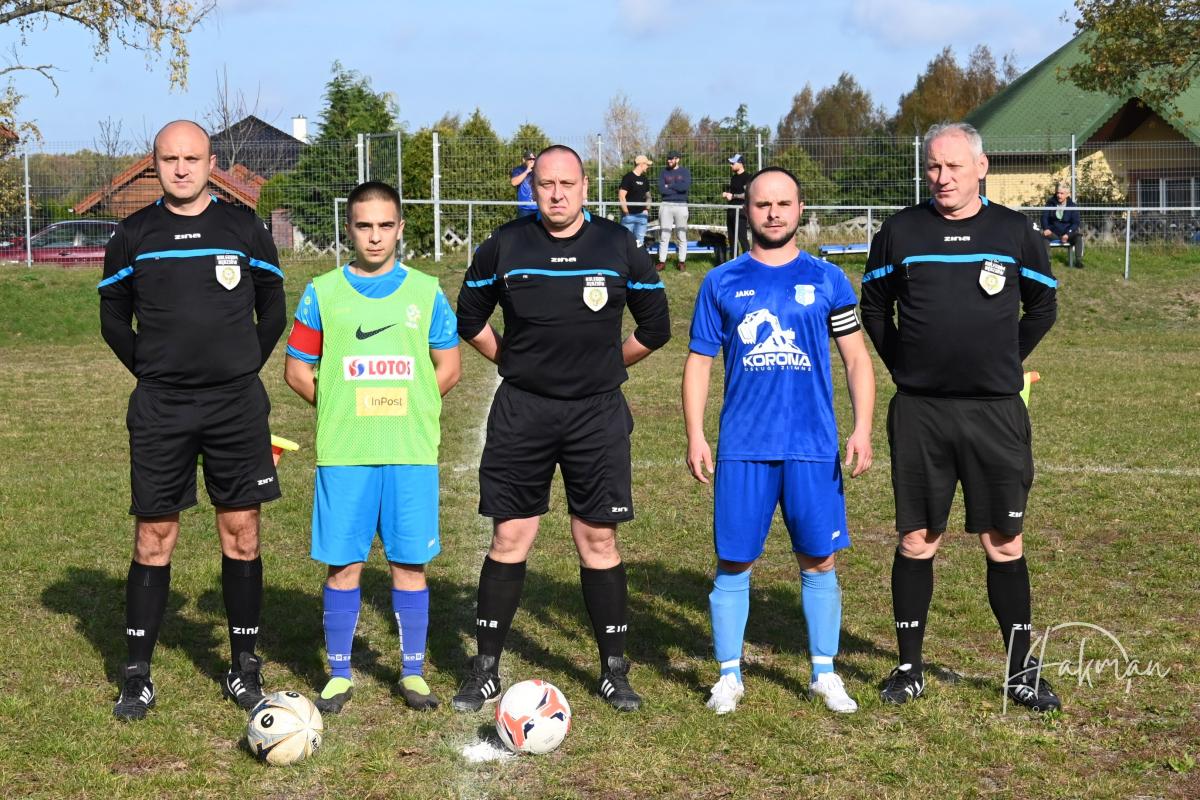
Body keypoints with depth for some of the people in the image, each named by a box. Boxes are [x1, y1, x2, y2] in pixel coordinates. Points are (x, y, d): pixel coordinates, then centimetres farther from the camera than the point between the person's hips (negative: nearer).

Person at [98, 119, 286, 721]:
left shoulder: (244, 229, 2)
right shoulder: (134, 235, 3)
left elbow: (272, 309, 11)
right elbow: (113, 317, 13)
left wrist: (243, 369, 8)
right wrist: (151, 371, 8)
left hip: (236, 405, 0)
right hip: (160, 408, 0)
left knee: (241, 533, 3)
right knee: (153, 536, 1)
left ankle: (244, 666, 15)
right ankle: (137, 674, 10)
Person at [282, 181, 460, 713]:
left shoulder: (426, 292, 6)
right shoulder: (322, 293, 4)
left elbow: (448, 368, 10)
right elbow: (297, 370, 7)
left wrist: (405, 409, 3)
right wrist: (344, 410, 1)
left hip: (412, 451, 1)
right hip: (343, 453, 0)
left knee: (410, 563, 4)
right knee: (343, 564, 2)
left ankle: (413, 671, 16)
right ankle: (339, 673, 14)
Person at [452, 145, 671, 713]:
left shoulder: (618, 246, -1)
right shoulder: (505, 246, 0)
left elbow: (655, 325, 10)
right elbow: (469, 316, 14)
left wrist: (605, 365, 11)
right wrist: (514, 363, 11)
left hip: (597, 412, 0)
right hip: (521, 410, 0)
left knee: (598, 541, 3)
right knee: (509, 540, 2)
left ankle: (613, 668, 14)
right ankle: (486, 668, 12)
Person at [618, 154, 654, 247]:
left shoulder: (645, 179, 13)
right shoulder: (628, 177, -9)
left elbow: (647, 196, 24)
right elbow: (621, 196, -13)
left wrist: (647, 209, 8)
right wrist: (626, 213, -14)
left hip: (641, 215, 7)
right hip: (629, 215, -6)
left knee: (640, 241, 7)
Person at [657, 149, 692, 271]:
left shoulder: (685, 171, 3)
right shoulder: (664, 172, 8)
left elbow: (686, 187, -14)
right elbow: (661, 189, -6)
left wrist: (670, 186, -7)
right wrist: (678, 188, -9)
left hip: (681, 206, -1)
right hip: (666, 205, 1)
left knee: (682, 236, 2)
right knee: (664, 235, 1)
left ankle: (682, 262, 7)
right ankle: (662, 262, 4)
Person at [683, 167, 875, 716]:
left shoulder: (827, 280, 7)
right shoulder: (722, 283, 7)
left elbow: (857, 359, 8)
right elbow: (699, 361, 8)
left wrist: (863, 429, -3)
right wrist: (695, 436, -1)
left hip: (813, 446, 0)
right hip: (742, 448, 0)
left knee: (819, 561, 5)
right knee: (734, 562, 3)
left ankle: (824, 673, 18)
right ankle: (729, 675, 15)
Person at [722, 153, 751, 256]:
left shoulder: (747, 177, -10)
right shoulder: (733, 177, 17)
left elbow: (747, 194, -19)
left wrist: (732, 196, -14)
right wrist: (726, 194, 8)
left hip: (740, 211, -9)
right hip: (731, 211, 9)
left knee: (742, 238, -12)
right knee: (731, 238, 10)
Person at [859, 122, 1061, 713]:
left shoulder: (1015, 232, 2)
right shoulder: (901, 232, 2)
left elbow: (1042, 308, 15)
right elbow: (874, 309, 15)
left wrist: (1003, 362, 10)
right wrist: (905, 367, 9)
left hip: (996, 411, 0)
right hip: (919, 412, 0)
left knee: (1004, 543, 4)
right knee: (916, 541, 5)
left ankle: (1022, 670, 15)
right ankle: (909, 668, 16)